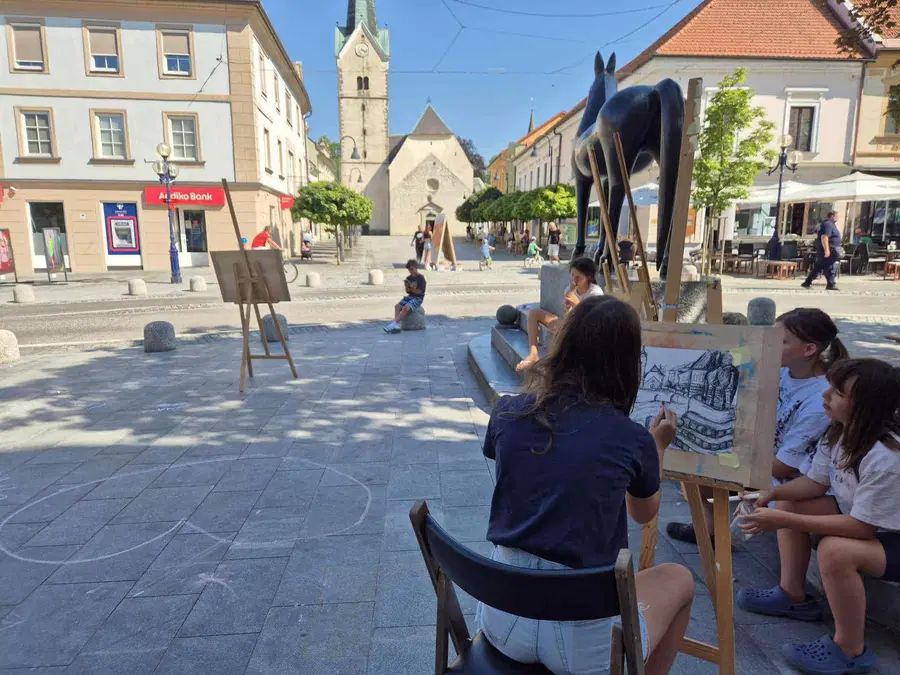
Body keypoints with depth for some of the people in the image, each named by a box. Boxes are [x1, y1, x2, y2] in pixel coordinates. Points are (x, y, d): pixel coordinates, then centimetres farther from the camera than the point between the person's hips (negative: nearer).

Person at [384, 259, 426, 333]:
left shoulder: (421, 278, -7)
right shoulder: (409, 278, 12)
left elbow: (420, 292, -12)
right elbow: (408, 291, 12)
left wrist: (411, 289, -9)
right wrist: (407, 287, -9)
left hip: (418, 298, -7)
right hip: (410, 297, 7)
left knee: (406, 308, -31)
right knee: (397, 306, -17)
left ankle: (393, 323, -33)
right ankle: (397, 325, -28)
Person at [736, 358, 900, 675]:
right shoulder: (839, 432, -8)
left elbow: (861, 527, -32)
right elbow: (814, 483, 1)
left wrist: (784, 521, -33)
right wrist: (771, 493, -18)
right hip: (861, 517, 9)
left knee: (835, 549, -34)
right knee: (787, 503, 0)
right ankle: (794, 596, 14)